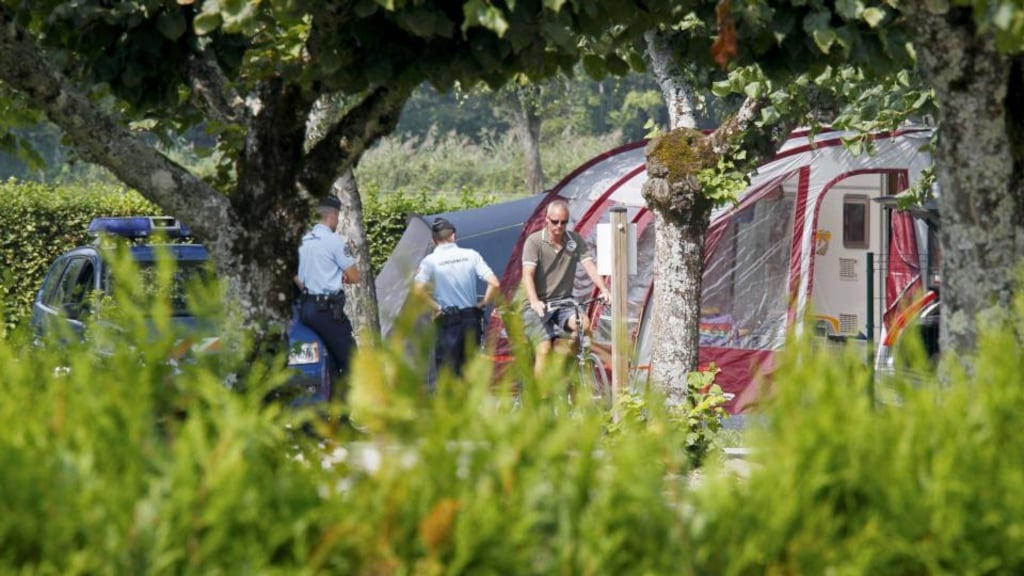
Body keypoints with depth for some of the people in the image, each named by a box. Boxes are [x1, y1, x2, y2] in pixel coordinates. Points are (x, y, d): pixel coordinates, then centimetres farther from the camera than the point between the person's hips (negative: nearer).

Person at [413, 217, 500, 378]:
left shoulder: (430, 261, -7)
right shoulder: (471, 255, -1)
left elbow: (418, 289, -19)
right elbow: (494, 283, -7)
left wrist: (436, 307, -7)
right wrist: (483, 303, 6)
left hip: (447, 321, -3)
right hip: (471, 318, 3)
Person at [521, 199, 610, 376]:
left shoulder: (576, 241, 3)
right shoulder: (534, 241, -8)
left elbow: (590, 266, -8)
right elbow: (527, 274, -19)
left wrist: (604, 290, -26)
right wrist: (534, 301, -36)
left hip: (564, 302, 3)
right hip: (538, 306, -3)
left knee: (584, 324, -27)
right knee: (544, 350, -18)